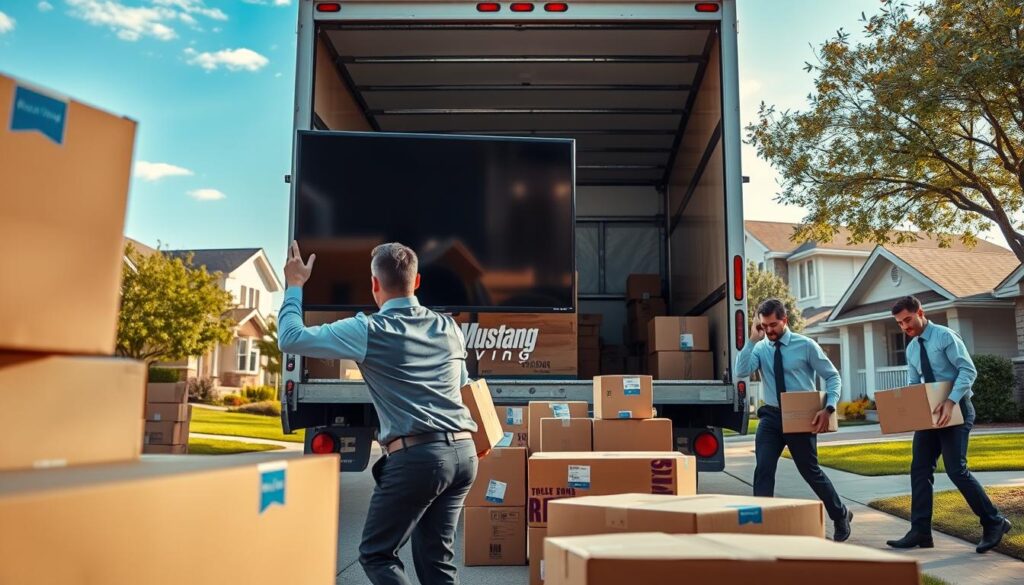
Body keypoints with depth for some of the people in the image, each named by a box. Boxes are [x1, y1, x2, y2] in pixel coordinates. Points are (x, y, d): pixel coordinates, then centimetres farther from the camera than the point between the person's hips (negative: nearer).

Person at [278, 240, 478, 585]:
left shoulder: (368, 330, -3)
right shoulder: (448, 327, 13)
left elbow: (291, 339, 3)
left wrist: (294, 285, 15)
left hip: (416, 456, -6)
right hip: (463, 452, 6)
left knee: (376, 553, 12)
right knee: (434, 555, 16)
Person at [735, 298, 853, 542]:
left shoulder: (806, 346, -7)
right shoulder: (760, 348, 0)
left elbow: (833, 376, -2)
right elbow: (741, 371, -17)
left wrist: (829, 408, -16)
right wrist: (752, 339, -18)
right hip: (771, 417, 2)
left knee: (811, 471, 10)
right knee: (763, 471, -9)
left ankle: (841, 515, 35)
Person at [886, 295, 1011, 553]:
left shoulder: (945, 336, -10)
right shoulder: (911, 349, 13)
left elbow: (968, 370, -17)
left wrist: (951, 402, -28)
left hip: (955, 410, -8)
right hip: (929, 412, 8)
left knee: (956, 470, -11)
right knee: (920, 470, 2)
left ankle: (994, 523, 7)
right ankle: (920, 531, 4)